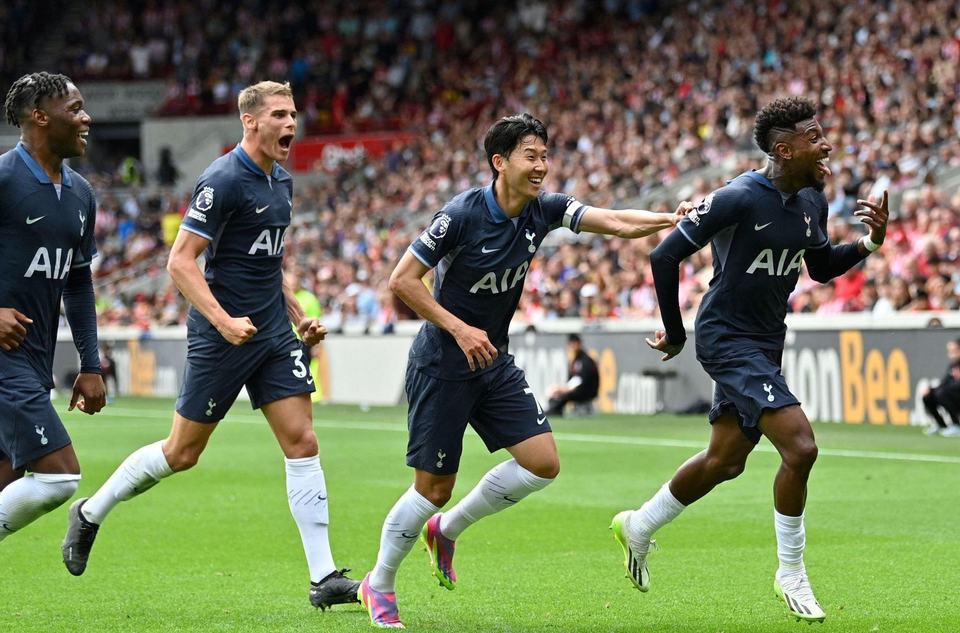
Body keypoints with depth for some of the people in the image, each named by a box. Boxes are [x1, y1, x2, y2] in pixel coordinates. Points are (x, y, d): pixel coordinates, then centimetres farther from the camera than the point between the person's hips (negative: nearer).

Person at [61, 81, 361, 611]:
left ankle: (323, 578, -5)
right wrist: (223, 320, -26)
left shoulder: (281, 181, 11)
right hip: (221, 338, -7)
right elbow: (180, 260, -18)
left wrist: (298, 316, 16)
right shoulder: (223, 180, -15)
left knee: (302, 442, -3)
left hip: (273, 334, 7)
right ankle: (90, 513, 25)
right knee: (182, 453, 2)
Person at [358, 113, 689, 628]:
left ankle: (447, 530, 17)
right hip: (441, 366, -6)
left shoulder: (543, 210, -2)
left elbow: (616, 222, -9)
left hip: (493, 362, 7)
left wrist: (674, 219, -26)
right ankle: (378, 585, 18)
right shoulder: (463, 214, -19)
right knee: (433, 488, -4)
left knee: (542, 462, -4)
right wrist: (459, 328, -22)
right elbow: (402, 280, -17)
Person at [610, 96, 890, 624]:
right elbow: (665, 257, -16)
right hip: (728, 339, -9)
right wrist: (675, 333, -6)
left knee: (725, 461, 17)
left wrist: (868, 243, -1)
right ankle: (792, 576, -3)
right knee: (799, 447, -18)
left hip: (766, 340, 9)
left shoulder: (812, 200, 3)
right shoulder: (739, 198, -21)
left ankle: (639, 527, 39)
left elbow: (820, 267, 18)